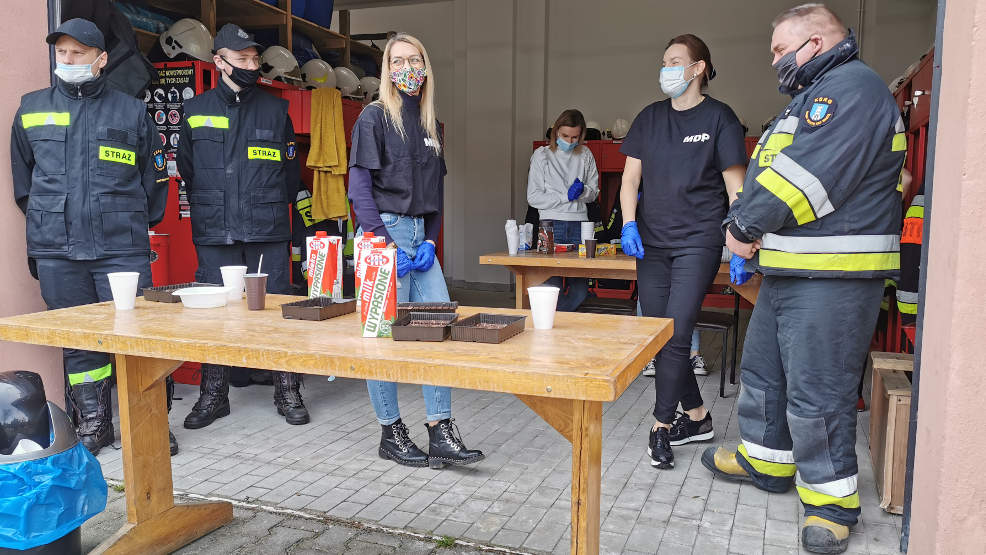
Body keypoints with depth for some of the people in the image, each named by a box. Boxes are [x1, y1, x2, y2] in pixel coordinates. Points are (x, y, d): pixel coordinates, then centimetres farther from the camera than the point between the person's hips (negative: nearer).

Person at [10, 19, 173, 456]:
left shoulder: (132, 111, 8)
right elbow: (22, 175, 25)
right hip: (56, 251, 3)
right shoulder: (31, 110, 14)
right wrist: (43, 223, 21)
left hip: (122, 248, -2)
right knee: (78, 341, 8)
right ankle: (92, 427, 21)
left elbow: (154, 176, 13)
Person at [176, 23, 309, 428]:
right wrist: (210, 211, 13)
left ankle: (287, 392, 12)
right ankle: (213, 395, 19)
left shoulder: (275, 110, 10)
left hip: (268, 233, -1)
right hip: (214, 234, 1)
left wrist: (270, 209, 10)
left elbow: (291, 171, 13)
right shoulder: (195, 111, 10)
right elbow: (187, 171, 16)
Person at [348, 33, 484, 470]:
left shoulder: (431, 124, 17)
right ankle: (390, 434, 13)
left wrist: (430, 240, 4)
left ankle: (440, 433, 7)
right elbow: (359, 187, -9)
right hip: (383, 232, -7)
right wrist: (385, 244, -15)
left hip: (419, 237, 7)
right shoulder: (375, 117, -2)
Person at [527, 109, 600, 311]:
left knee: (580, 289, -1)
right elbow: (533, 197, 0)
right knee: (552, 285, -10)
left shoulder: (585, 155, 13)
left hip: (579, 224, 3)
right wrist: (565, 196, -8)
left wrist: (582, 190, -5)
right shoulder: (542, 155, 6)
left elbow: (594, 192, 18)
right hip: (551, 224, -3)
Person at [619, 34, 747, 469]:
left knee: (675, 335, -11)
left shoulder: (718, 118, 0)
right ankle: (697, 417, 23)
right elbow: (630, 177, 10)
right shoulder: (649, 118, 13)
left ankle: (662, 427, 4)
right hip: (651, 241, 5)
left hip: (698, 241, -5)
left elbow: (735, 185, -3)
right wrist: (629, 224, -6)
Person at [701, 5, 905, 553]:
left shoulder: (853, 87, -12)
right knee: (763, 370, 18)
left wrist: (746, 226, -14)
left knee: (815, 393, -4)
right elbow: (764, 170, 20)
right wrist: (742, 223, 3)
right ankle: (767, 459, 36)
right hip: (788, 273, 11)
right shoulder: (814, 94, 23)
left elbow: (807, 175, -23)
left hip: (832, 280, -11)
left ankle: (833, 498, 12)